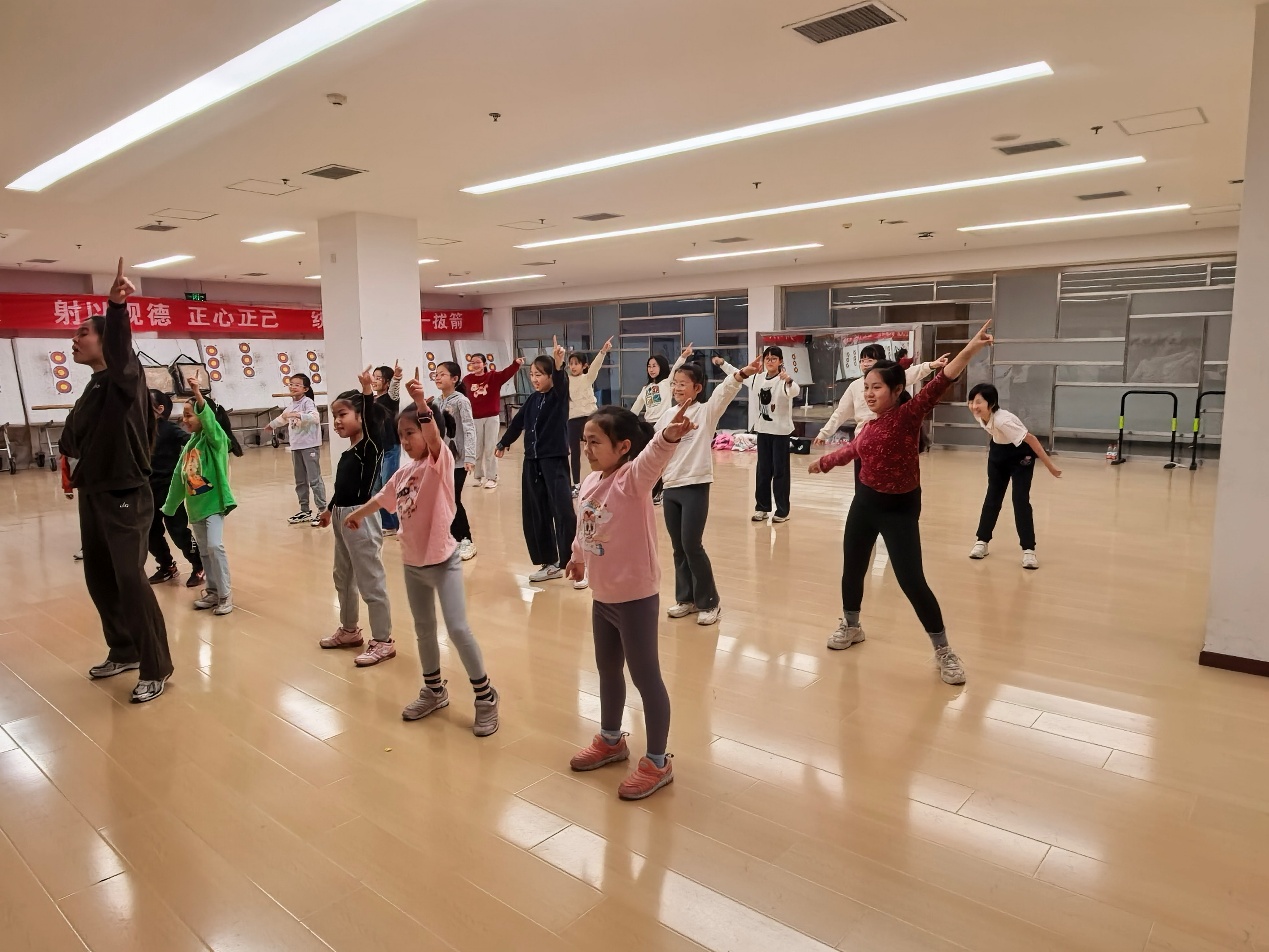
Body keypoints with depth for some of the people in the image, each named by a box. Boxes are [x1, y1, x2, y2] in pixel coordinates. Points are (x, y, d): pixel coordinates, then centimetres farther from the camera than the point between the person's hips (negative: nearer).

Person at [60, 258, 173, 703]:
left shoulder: (126, 378, -12)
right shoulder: (94, 386, 11)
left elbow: (120, 346, -34)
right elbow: (76, 435, 18)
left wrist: (117, 307, -50)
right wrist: (69, 446, -2)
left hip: (126, 498, -9)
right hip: (93, 496, 9)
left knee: (130, 581, -8)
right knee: (99, 579, 15)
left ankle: (156, 669, 2)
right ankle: (124, 652, 31)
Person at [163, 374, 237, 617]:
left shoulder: (215, 437, -8)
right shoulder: (190, 444, 9)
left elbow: (209, 420, -32)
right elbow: (179, 478, 15)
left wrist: (198, 395, -46)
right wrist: (169, 508, 20)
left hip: (214, 502, -7)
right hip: (195, 506, 7)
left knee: (215, 546, -17)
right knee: (204, 551, 12)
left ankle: (226, 593, -6)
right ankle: (213, 591, 24)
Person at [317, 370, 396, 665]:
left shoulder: (370, 446, -13)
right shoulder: (347, 453, 9)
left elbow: (373, 422, -34)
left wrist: (367, 392, -43)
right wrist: (330, 509, 34)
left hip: (362, 519, -9)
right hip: (343, 518, 9)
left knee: (371, 581, -2)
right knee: (343, 578, 21)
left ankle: (383, 641, 8)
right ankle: (349, 631, 38)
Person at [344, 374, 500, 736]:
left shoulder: (441, 461, -12)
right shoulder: (403, 472, 6)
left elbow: (434, 437, -34)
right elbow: (383, 497, 24)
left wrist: (421, 403, -49)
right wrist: (358, 514, 40)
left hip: (443, 560, -7)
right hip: (412, 563, 7)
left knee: (458, 629, -10)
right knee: (424, 630, 17)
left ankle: (485, 697, 5)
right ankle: (434, 691, 35)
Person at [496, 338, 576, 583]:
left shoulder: (559, 395, -6)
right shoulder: (533, 399, 10)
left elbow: (561, 381, -28)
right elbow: (518, 422, 22)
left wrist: (559, 363, -47)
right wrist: (503, 443, 32)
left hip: (555, 460, -6)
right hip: (532, 461, 7)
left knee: (563, 511, -12)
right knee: (535, 513, 9)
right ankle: (550, 563, 19)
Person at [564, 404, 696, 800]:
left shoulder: (633, 478, -19)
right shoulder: (590, 482, 2)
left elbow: (652, 458, -42)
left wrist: (668, 437, -62)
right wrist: (578, 555, 34)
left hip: (636, 597, -8)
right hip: (602, 597, 8)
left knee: (645, 677, 4)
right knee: (607, 669, 23)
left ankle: (657, 763, 21)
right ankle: (611, 740, 45)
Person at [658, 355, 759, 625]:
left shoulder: (706, 412, -5)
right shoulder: (666, 417, 10)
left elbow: (725, 391, -23)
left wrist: (742, 374, -39)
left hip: (695, 487, -5)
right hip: (670, 488, 5)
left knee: (692, 545, -6)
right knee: (678, 548, 11)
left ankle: (709, 603, 9)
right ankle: (686, 598, 25)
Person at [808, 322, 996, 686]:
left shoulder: (909, 414, -14)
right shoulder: (870, 425, 3)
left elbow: (938, 385, -29)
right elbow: (851, 450, 23)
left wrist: (968, 351, -43)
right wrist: (823, 462, 39)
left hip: (900, 509, -6)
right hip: (864, 503, 6)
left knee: (912, 582, -7)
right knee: (852, 570, 17)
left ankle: (943, 651, 10)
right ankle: (851, 626, 42)